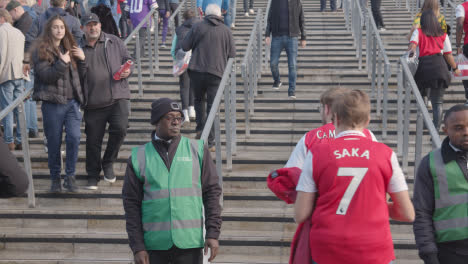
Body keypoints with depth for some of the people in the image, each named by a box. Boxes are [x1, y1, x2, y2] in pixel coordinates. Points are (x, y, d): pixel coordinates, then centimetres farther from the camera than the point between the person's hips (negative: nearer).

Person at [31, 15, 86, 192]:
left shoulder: (70, 48, 14)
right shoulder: (41, 51, -1)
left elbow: (80, 76, 15)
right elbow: (46, 75, -12)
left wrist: (82, 59, -1)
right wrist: (62, 63, -22)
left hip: (72, 101, 3)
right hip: (53, 103, -3)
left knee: (74, 137, -11)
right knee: (54, 143, 4)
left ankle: (70, 176, 1)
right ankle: (55, 178, 19)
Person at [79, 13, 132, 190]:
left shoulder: (114, 42, 8)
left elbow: (128, 60, 15)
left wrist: (128, 71, -7)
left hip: (118, 97, 0)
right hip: (93, 103, 0)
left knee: (120, 129, -20)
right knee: (93, 141, 4)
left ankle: (108, 163, 6)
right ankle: (93, 176, 21)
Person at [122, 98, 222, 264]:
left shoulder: (197, 150, 6)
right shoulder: (139, 157, 5)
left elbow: (212, 191, 5)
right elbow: (131, 203, 4)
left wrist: (213, 233, -3)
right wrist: (137, 247, -2)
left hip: (189, 243, 0)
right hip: (154, 245, 0)